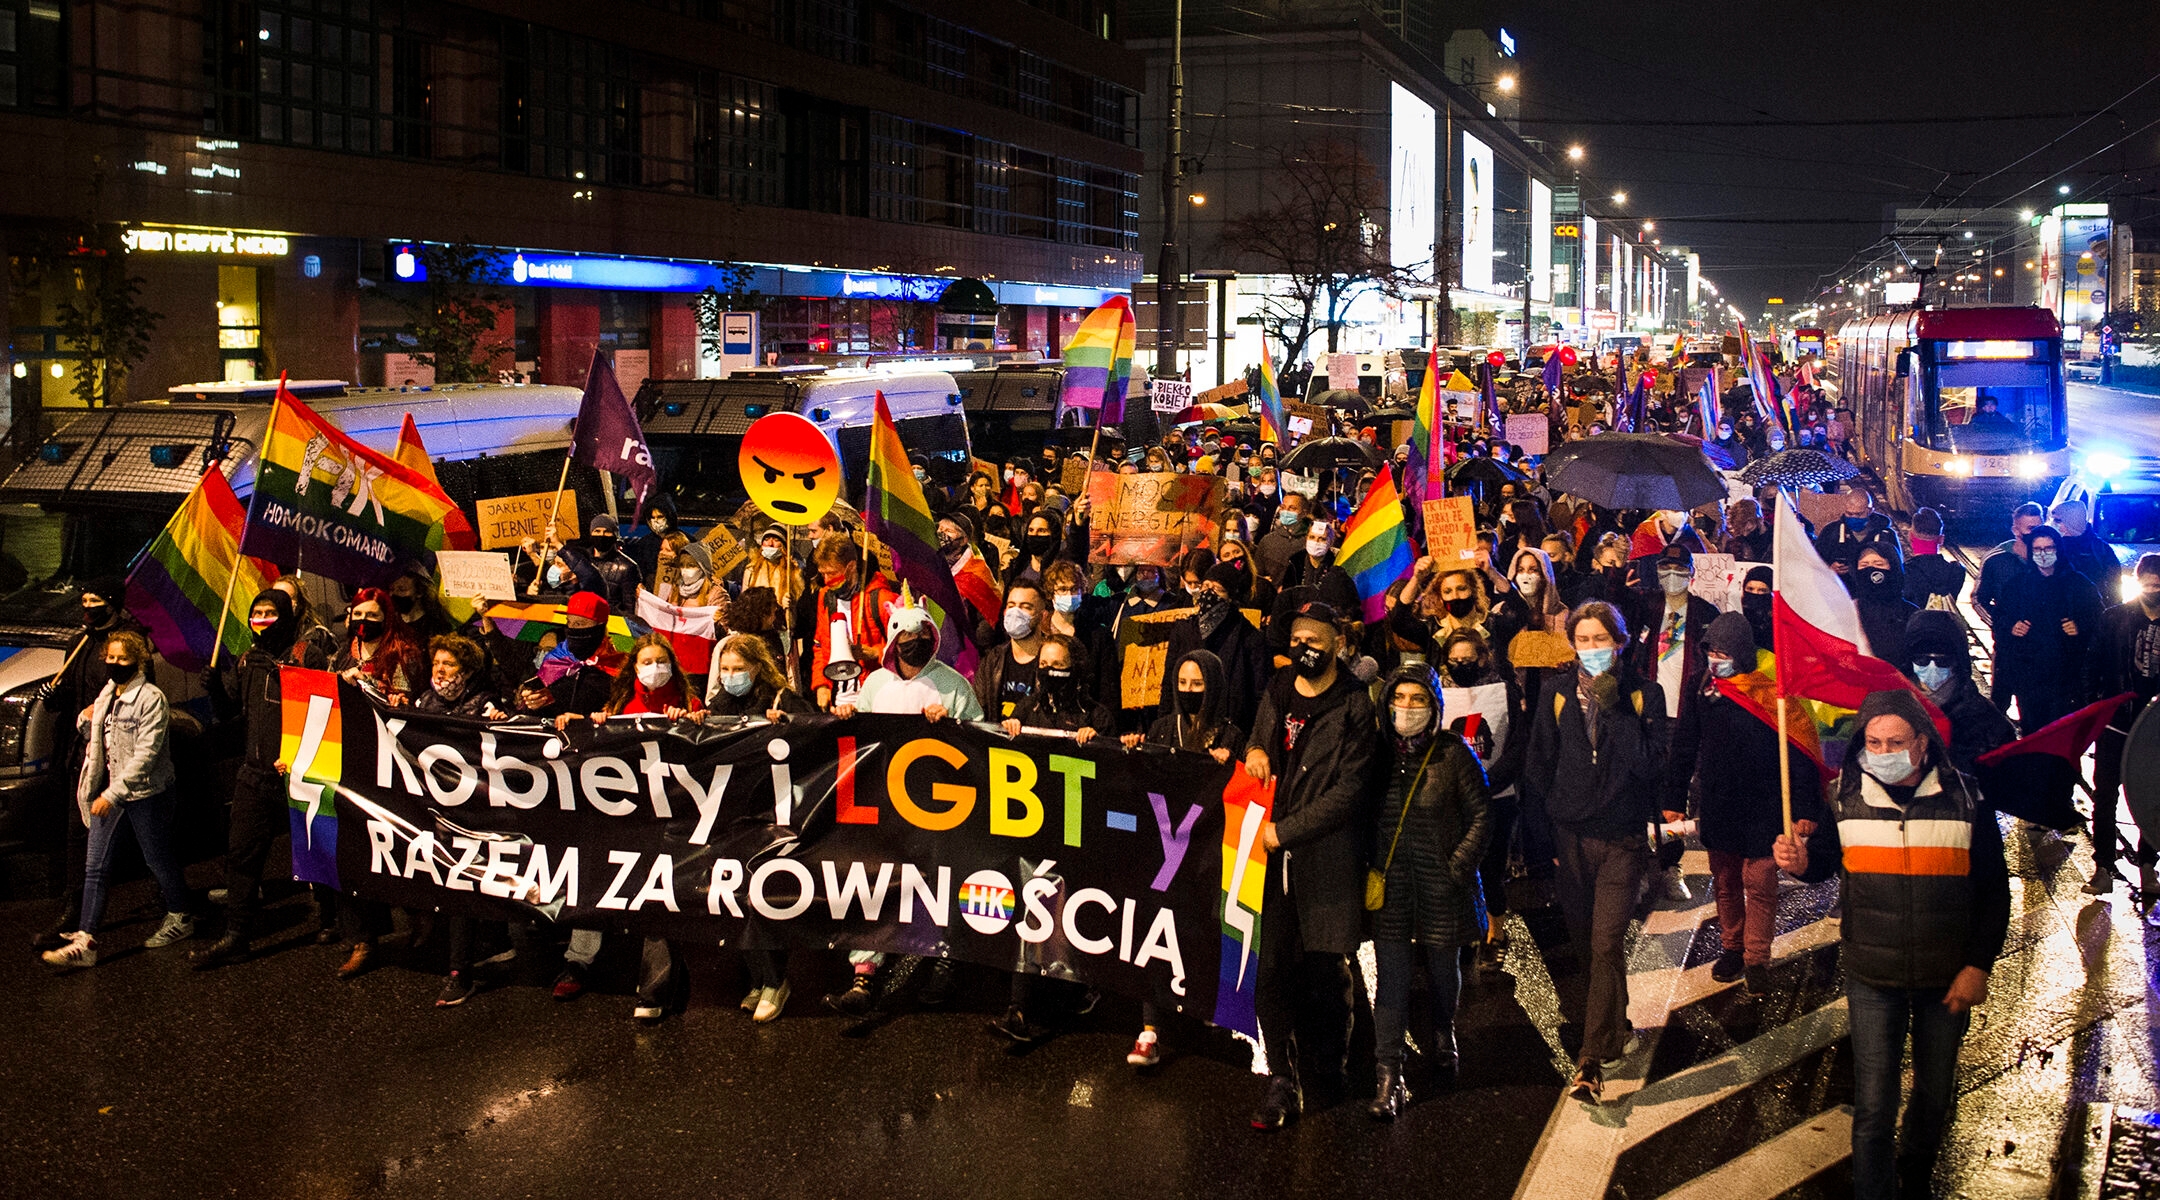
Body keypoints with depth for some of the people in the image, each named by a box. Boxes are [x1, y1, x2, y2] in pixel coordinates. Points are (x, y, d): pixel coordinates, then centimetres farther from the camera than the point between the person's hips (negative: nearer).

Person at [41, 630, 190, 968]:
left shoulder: (151, 698, -14)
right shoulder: (106, 696, 10)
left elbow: (146, 754, -19)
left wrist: (113, 794, -22)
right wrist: (85, 721, -2)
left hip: (145, 792, -7)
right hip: (109, 792, 7)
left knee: (159, 860, 8)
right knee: (94, 867, 1)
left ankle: (180, 919, 29)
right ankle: (85, 941, 0)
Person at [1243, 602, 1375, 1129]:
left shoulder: (1354, 705, -5)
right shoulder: (1277, 692, 13)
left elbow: (1348, 790, -11)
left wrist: (1286, 831, -14)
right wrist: (1254, 750, 4)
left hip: (1327, 854, -4)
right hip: (1274, 853, 4)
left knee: (1327, 967, 2)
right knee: (1271, 970, -2)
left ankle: (1334, 1057, 29)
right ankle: (1283, 1081, 5)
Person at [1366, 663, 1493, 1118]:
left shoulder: (1453, 753, -6)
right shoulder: (1379, 753, 3)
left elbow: (1481, 816, -4)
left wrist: (1458, 868, -10)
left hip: (1442, 885, -1)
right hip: (1390, 885, 1)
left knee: (1443, 970, 16)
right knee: (1392, 976, -4)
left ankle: (1442, 1046, 41)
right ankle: (1388, 1078, -4)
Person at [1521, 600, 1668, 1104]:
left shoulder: (1644, 694, -1)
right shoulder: (1556, 694, 4)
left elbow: (1651, 764, -12)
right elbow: (1538, 766, 7)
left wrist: (1614, 707, -17)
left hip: (1622, 839, -3)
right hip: (1570, 836, 3)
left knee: (1606, 946, -11)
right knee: (1583, 942, 12)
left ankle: (1593, 1058, -9)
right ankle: (1615, 1029, 34)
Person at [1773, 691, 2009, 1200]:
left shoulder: (1964, 799, -8)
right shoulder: (1847, 796, -7)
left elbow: (1993, 890, -2)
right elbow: (1826, 856, 7)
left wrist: (1978, 966, -7)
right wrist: (1801, 861, -17)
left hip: (1946, 978, 1)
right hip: (1873, 976, -1)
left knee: (1936, 1093, 18)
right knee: (1874, 1105, -3)